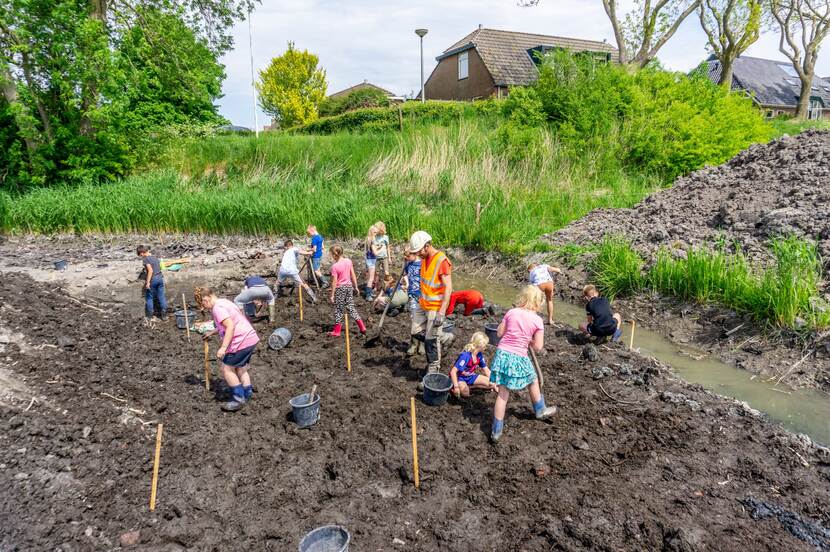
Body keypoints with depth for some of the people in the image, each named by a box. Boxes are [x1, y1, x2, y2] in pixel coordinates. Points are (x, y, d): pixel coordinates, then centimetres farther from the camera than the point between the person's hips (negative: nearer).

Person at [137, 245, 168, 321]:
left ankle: (149, 316, 16)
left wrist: (147, 282, -18)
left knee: (149, 297, 9)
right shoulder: (155, 257, 11)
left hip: (152, 280, -6)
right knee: (161, 296, 9)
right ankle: (164, 315, 10)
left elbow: (150, 270, -20)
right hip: (160, 278, 6)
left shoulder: (145, 259, -11)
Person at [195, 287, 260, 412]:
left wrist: (223, 347, -26)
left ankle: (238, 399, 8)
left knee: (227, 369, 2)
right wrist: (211, 333, 38)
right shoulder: (223, 302, 17)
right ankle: (247, 394, 30)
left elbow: (230, 326, -26)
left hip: (242, 341, -10)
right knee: (240, 368, 23)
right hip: (251, 338, 10)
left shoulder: (217, 308, -15)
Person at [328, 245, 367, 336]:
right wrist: (356, 287, 14)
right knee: (351, 307, 16)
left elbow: (334, 282, -16)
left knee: (338, 309, 7)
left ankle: (337, 331, 17)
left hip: (340, 288, -6)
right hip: (349, 286, 6)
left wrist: (332, 295, -8)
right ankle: (362, 327, 16)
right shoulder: (348, 261, -3)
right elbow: (353, 276, 4)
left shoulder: (335, 266, -20)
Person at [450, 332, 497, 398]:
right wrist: (456, 387, -38)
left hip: (470, 377, 8)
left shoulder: (479, 355, -7)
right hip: (459, 377, -7)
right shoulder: (465, 356, -31)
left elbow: (486, 370, 6)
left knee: (490, 384, -2)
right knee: (465, 392, -35)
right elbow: (453, 371, -34)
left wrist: (493, 384, 4)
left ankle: (468, 386, 1)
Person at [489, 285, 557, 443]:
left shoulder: (511, 312, 0)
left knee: (503, 392, 9)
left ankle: (496, 431, 12)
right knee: (533, 382, 27)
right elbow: (538, 347, -5)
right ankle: (540, 410, 49)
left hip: (502, 354, 3)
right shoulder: (537, 320, -6)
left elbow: (500, 332, 6)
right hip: (519, 358, -3)